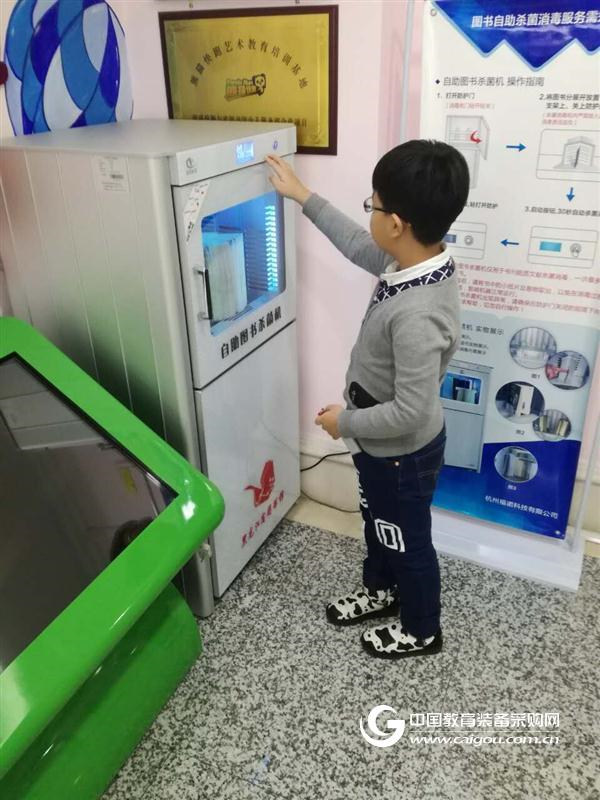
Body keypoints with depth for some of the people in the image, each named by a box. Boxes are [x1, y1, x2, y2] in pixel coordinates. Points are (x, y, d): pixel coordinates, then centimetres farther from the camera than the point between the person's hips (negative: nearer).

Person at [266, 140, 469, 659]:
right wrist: (304, 198, 13)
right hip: (382, 446, 9)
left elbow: (411, 412, -33)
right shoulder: (419, 261, -9)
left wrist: (345, 422, -18)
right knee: (378, 522, 30)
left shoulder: (416, 316, -38)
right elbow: (359, 246, 9)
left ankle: (421, 631, 45)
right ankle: (380, 591, 57)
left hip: (403, 454, -9)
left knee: (408, 541, 17)